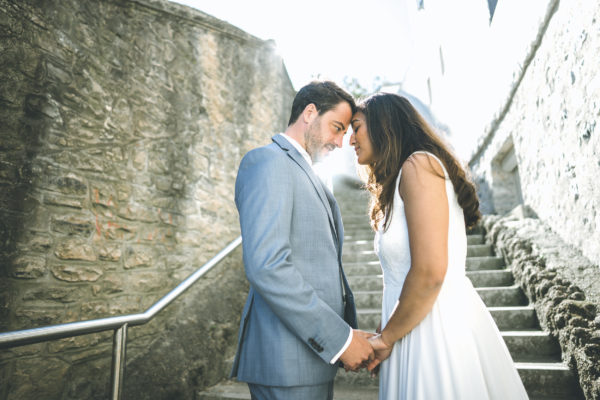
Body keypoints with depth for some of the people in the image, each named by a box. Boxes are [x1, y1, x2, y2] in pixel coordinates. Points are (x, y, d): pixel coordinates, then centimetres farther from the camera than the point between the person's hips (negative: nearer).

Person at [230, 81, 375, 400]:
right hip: (288, 361, -9)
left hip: (316, 351, 9)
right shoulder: (267, 161, -12)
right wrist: (340, 338, -19)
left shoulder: (307, 175, 18)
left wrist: (352, 332, 7)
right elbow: (266, 266, -24)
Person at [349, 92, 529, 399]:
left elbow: (430, 272, -23)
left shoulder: (419, 165, -14)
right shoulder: (395, 183, 14)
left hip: (440, 329, -9)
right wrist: (383, 331, 8)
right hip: (417, 329, 9)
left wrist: (386, 338, -11)